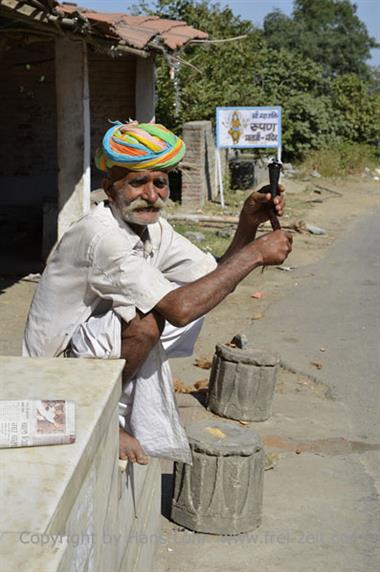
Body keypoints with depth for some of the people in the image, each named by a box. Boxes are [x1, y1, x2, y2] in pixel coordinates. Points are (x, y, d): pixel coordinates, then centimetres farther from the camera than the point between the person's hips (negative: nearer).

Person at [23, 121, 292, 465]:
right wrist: (254, 254, -27)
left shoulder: (153, 228, 1)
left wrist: (248, 224, -16)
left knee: (200, 295, 6)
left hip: (95, 351, 9)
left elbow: (218, 277, 0)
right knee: (148, 317, -32)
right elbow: (179, 309, -34)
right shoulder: (102, 233, -27)